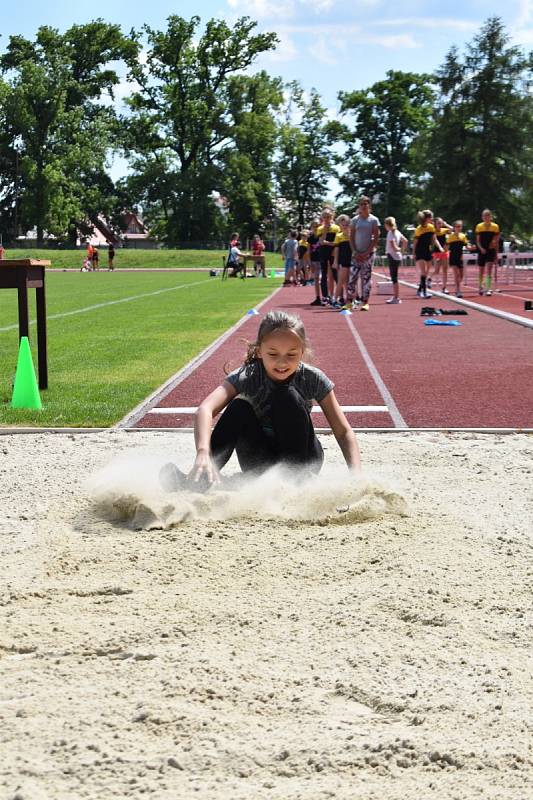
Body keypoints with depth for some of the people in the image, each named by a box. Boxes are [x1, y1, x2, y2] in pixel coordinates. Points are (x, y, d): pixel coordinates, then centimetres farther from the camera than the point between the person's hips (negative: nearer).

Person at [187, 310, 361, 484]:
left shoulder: (313, 379, -15)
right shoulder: (247, 376, -19)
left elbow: (344, 432, -13)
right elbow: (205, 409, -36)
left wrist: (356, 475, -32)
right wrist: (203, 453, -55)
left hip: (302, 462, 0)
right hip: (259, 468, 0)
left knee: (288, 396, -24)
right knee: (239, 406, -26)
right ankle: (204, 478, -27)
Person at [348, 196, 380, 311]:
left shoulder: (373, 220, 0)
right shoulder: (355, 220, 6)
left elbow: (376, 239, -3)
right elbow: (351, 237, 6)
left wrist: (366, 253, -10)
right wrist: (355, 252, -6)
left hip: (368, 253, -2)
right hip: (356, 253, 2)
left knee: (366, 277, 0)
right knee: (352, 277, -4)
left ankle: (365, 302, 4)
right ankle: (350, 301, -3)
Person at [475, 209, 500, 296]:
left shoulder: (495, 226, 0)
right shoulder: (479, 226, 0)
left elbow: (497, 240, 7)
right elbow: (477, 241, 0)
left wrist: (496, 253, 7)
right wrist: (481, 248, -17)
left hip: (491, 251, -1)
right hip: (482, 251, 1)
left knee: (489, 270, -14)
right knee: (481, 270, 12)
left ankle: (488, 289, -19)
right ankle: (480, 287, 34)